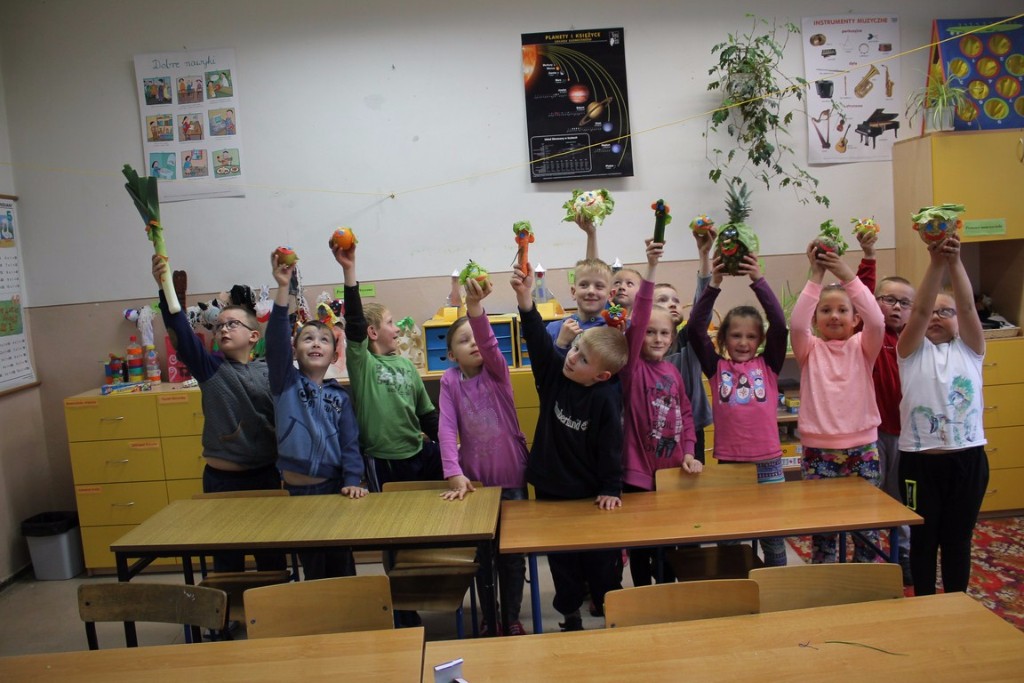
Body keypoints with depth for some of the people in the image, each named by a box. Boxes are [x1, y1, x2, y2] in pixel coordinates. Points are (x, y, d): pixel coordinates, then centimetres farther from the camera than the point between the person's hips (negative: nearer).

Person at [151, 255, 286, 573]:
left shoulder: (269, 373, -2)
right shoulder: (209, 368, -4)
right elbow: (181, 332, -18)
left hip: (265, 475, 1)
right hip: (221, 478, 0)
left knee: (271, 553, 14)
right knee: (226, 556, 12)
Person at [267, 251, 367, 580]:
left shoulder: (340, 396, 6)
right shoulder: (286, 383, 0)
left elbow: (350, 442, 3)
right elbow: (276, 339, -15)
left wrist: (353, 481, -12)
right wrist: (283, 288, -25)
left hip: (334, 486, 2)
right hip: (295, 488, -1)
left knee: (341, 565, 9)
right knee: (313, 568, 8)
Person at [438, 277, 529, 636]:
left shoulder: (497, 370, -6)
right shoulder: (449, 381, -3)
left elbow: (488, 343, -27)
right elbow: (447, 427, -11)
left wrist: (475, 307, -44)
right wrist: (453, 473, -23)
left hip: (511, 474, -1)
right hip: (474, 477, 1)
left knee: (513, 551, 9)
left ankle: (513, 617, 27)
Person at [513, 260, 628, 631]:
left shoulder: (606, 399, -17)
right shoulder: (554, 373, -7)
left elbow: (610, 448, -12)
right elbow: (538, 340, -21)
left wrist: (611, 490, -10)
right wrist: (525, 299, -33)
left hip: (591, 492, -3)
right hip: (551, 487, 3)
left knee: (600, 555, 11)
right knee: (562, 556, 14)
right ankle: (570, 613, 30)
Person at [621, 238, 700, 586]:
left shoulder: (673, 371, 6)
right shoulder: (632, 367, -10)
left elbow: (685, 413, 14)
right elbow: (638, 318, -22)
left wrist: (688, 452, 3)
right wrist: (650, 268, -30)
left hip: (672, 468, 6)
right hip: (639, 469, -5)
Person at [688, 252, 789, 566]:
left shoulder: (768, 365, 3)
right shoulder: (717, 368, 2)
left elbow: (779, 324, -9)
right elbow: (694, 329, -8)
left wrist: (758, 280, -15)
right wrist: (713, 285, -14)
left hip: (767, 463, 0)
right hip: (728, 462, 0)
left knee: (773, 537, 12)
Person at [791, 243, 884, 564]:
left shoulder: (862, 347, 4)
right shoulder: (810, 350, 3)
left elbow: (876, 321, -16)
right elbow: (796, 324, -18)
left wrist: (848, 276, -20)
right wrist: (816, 277, -19)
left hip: (863, 447, 1)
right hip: (818, 451, 0)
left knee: (867, 528, 9)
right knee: (821, 529, 8)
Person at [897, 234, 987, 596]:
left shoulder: (969, 349, 7)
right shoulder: (912, 350, 3)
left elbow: (968, 306, -9)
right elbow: (919, 311, -14)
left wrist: (955, 263, -24)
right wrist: (935, 263, -25)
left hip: (968, 456, 2)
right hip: (920, 458, -1)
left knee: (958, 536, 13)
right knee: (923, 536, 10)